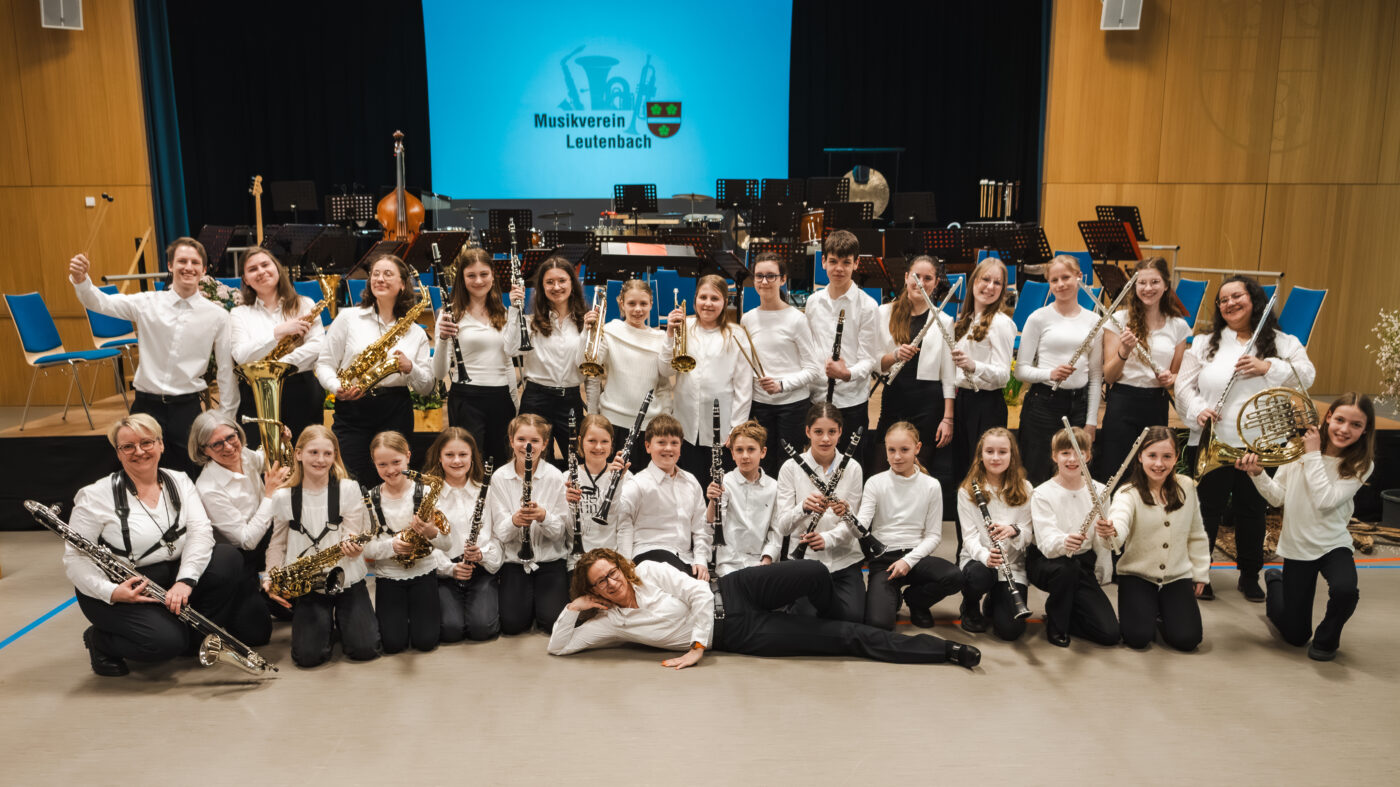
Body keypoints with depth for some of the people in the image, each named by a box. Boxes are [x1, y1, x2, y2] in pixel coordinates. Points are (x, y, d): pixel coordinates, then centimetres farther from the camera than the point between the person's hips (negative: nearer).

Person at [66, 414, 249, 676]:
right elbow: (75, 557, -11)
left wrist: (185, 579, -27)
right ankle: (100, 640, 4)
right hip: (124, 592, -4)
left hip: (172, 583, 4)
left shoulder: (179, 482, 3)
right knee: (168, 641, -28)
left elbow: (200, 530, -11)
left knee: (228, 558, -21)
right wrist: (111, 592, -27)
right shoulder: (96, 496, -9)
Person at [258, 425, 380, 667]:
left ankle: (342, 619, 19)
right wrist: (270, 579, -3)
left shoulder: (348, 489, -2)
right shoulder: (283, 497, 2)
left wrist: (353, 545, -27)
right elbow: (277, 544, 11)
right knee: (308, 656, -15)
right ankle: (324, 623, 18)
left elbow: (353, 535, -3)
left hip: (346, 577, -1)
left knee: (365, 649, -14)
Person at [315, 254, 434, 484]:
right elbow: (324, 363, 6)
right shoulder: (348, 317, 7)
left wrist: (410, 368, -10)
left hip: (396, 415, 1)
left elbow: (427, 387, 10)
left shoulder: (416, 332, 11)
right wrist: (337, 387, -13)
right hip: (352, 413, -1)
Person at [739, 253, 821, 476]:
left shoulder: (796, 319, -6)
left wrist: (782, 384, -21)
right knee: (764, 468, 8)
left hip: (793, 403, -4)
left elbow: (813, 369, -6)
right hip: (759, 404, 4)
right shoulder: (747, 319, 7)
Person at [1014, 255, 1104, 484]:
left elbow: (1096, 376, 10)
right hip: (1043, 403, -3)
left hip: (1079, 404, 3)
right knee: (1036, 477, 1)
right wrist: (1050, 373, -22)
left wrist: (1091, 423, 5)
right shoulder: (1039, 318, -1)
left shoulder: (1093, 321, 7)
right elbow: (1021, 370, -3)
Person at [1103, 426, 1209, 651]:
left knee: (1187, 639, -13)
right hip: (1137, 574, -3)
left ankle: (1163, 613, 21)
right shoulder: (1128, 494, -15)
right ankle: (1146, 609, 17)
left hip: (1178, 576, 3)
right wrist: (1110, 533, -60)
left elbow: (1196, 534, 11)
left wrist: (1201, 573, 12)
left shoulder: (1186, 487, -1)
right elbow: (1120, 523, -37)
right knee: (1138, 637, -18)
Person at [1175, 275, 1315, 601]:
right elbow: (1184, 386, 1)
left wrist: (1268, 367, -21)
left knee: (1252, 512, 12)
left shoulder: (1283, 343, 7)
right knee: (1207, 510, 5)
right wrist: (1198, 410, -17)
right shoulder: (1205, 344, 7)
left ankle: (1250, 576, 28)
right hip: (1212, 443, -1)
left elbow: (1306, 376, -8)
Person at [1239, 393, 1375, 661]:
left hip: (1334, 545, 0)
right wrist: (1257, 473, -21)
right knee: (1295, 636, 6)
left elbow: (1326, 501, -24)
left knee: (1344, 590, -36)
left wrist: (1313, 454, -21)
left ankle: (1327, 637, -1)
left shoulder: (1361, 465, -9)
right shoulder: (1299, 447, -8)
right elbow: (1278, 497, -3)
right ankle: (1274, 581, 38)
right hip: (1298, 546, 1)